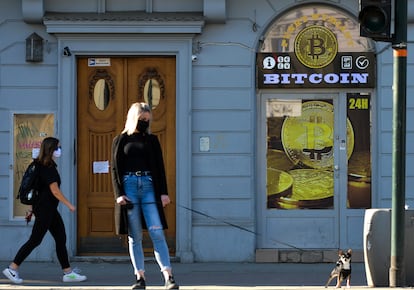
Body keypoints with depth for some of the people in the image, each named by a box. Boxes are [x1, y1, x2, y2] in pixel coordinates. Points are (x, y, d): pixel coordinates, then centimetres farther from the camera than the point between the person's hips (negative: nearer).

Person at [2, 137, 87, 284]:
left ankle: (68, 272, 11)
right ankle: (12, 269, 1)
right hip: (44, 209, -10)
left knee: (61, 239, 9)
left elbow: (39, 189, 17)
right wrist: (69, 204, -13)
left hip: (49, 209, 10)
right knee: (35, 240, -5)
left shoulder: (47, 166, 12)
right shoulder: (47, 168, -18)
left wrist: (33, 209, 20)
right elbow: (55, 190, -21)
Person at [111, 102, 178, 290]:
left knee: (157, 232, -9)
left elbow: (160, 167, 10)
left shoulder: (152, 140, 13)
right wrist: (119, 194, -5)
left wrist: (163, 192, 0)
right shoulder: (120, 140, 10)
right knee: (134, 237, 1)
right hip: (129, 186, 0)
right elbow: (115, 169, 5)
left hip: (149, 186, 0)